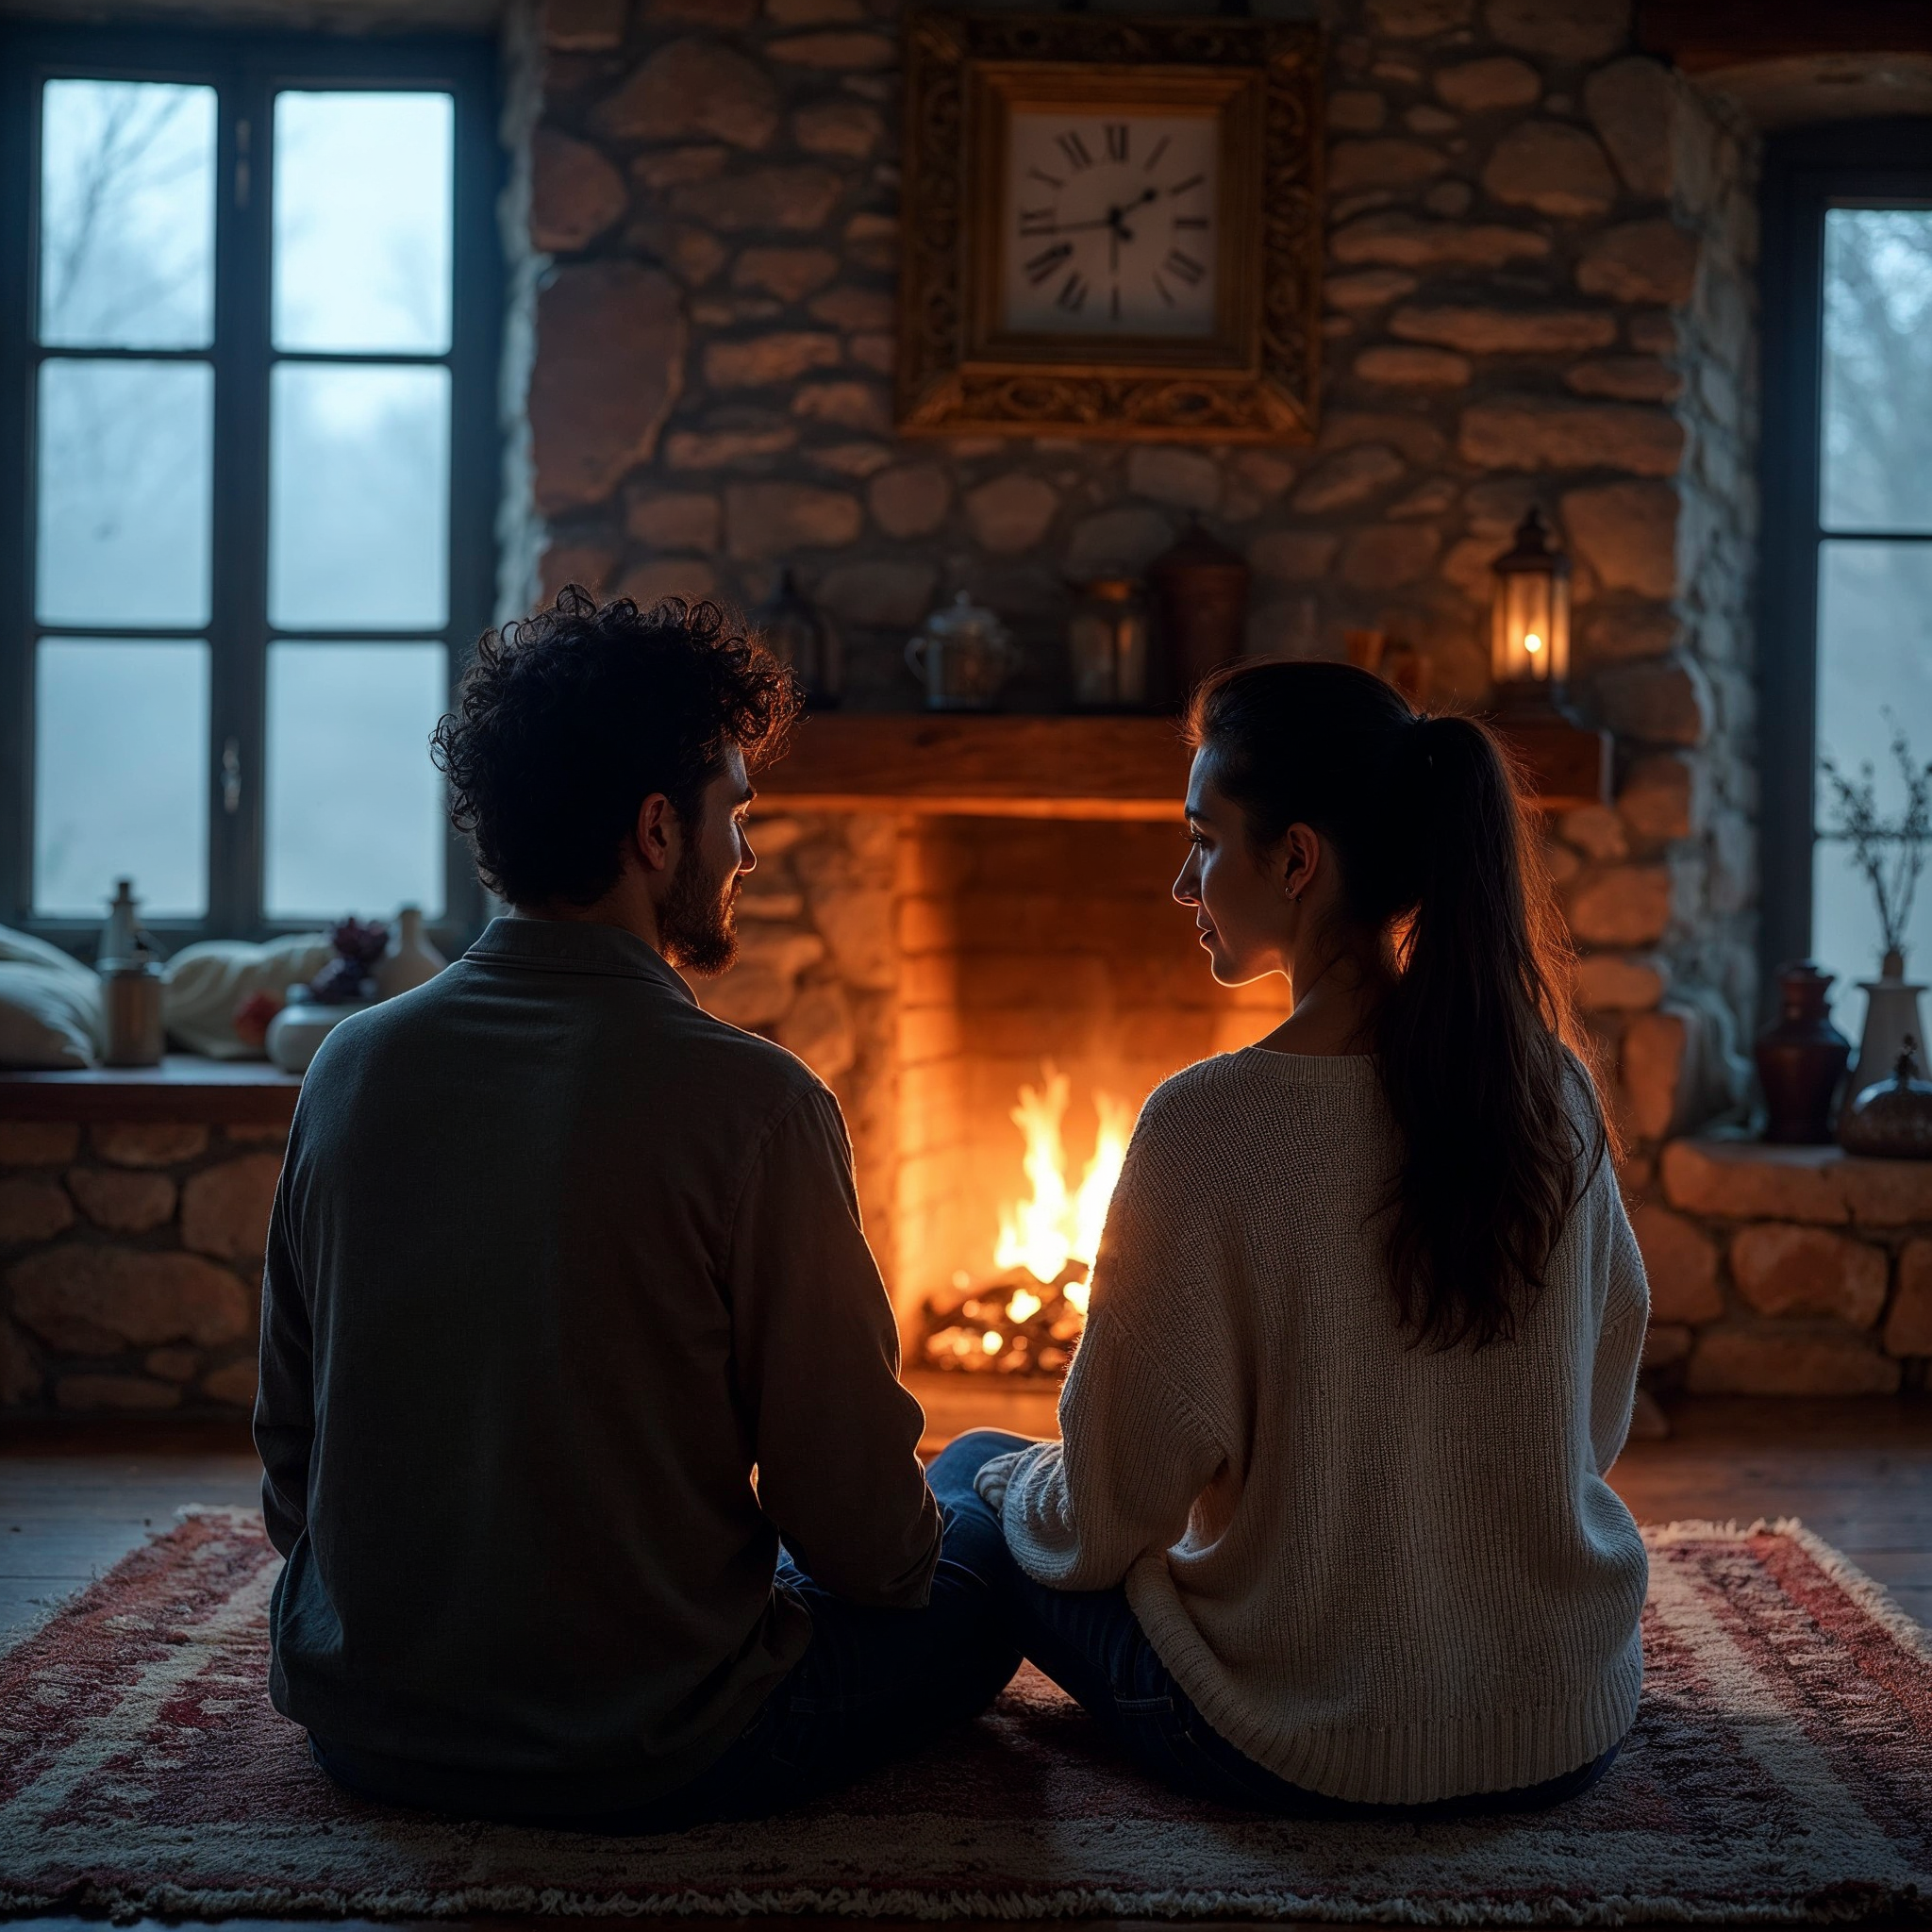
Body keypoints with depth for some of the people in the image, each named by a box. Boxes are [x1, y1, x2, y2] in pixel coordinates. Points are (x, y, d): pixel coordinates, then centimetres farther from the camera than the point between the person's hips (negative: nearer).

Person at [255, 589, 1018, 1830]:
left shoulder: (352, 1064, -3)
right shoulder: (746, 1105, -19)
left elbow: (290, 1435, 7)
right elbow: (860, 1522, -14)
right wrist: (914, 1549, 9)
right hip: (643, 1760, -7)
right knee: (987, 1561, 14)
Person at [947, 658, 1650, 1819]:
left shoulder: (1209, 1124, -21)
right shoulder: (1552, 1088, -5)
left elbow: (1106, 1519, -13)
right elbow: (1603, 1413, 8)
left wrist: (1010, 1482, 9)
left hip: (1303, 1754, -5)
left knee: (970, 1474, 18)